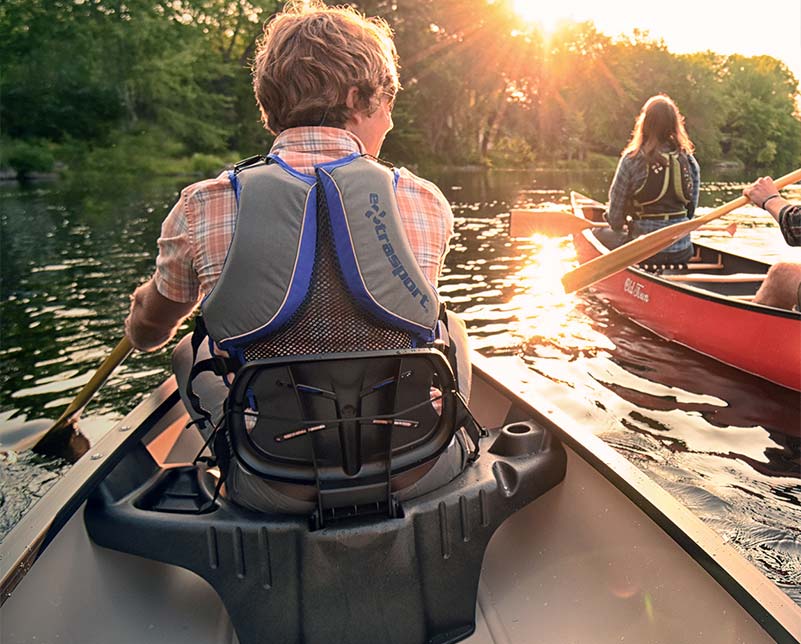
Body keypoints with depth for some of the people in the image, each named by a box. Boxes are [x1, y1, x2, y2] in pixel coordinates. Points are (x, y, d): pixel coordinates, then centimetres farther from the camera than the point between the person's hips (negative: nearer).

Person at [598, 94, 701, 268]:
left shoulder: (632, 159, -12)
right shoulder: (689, 161, 0)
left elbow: (615, 216, -7)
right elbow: (691, 209, 8)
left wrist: (622, 228, 15)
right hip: (682, 253, 5)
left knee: (600, 234, 21)